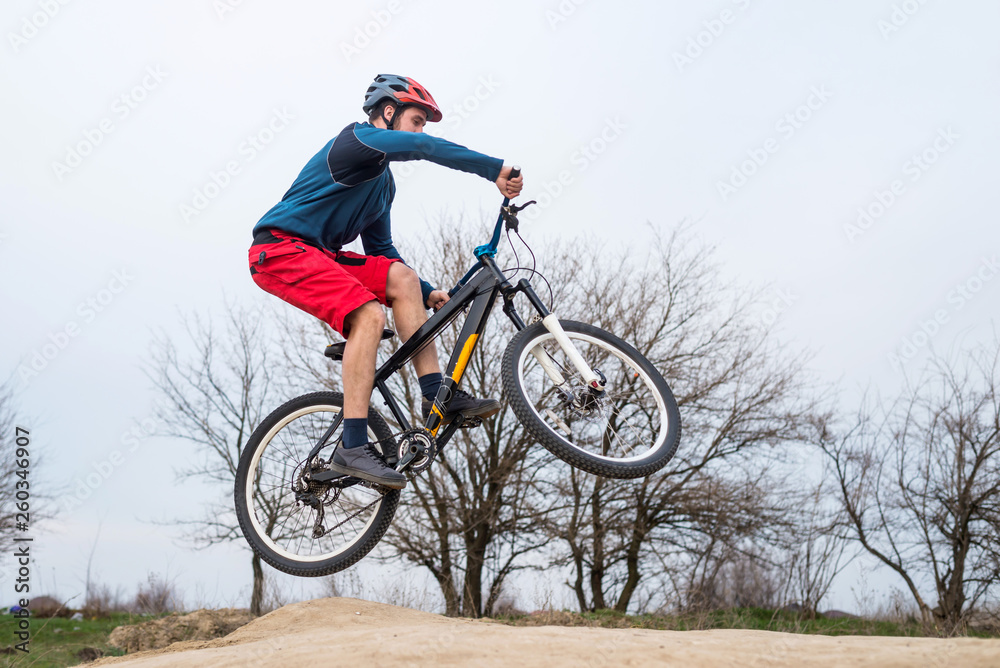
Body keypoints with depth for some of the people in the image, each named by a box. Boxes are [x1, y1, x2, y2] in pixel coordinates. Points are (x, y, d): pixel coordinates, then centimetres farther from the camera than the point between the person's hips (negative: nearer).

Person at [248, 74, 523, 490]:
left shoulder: (383, 182, 21)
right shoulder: (357, 138, -7)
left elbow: (381, 250, 23)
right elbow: (424, 148, -23)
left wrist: (426, 294, 11)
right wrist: (495, 169, -25)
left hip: (317, 254, 9)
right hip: (280, 249, -9)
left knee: (400, 278, -8)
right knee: (369, 314, -26)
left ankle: (437, 396, -11)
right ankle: (352, 448, -28)